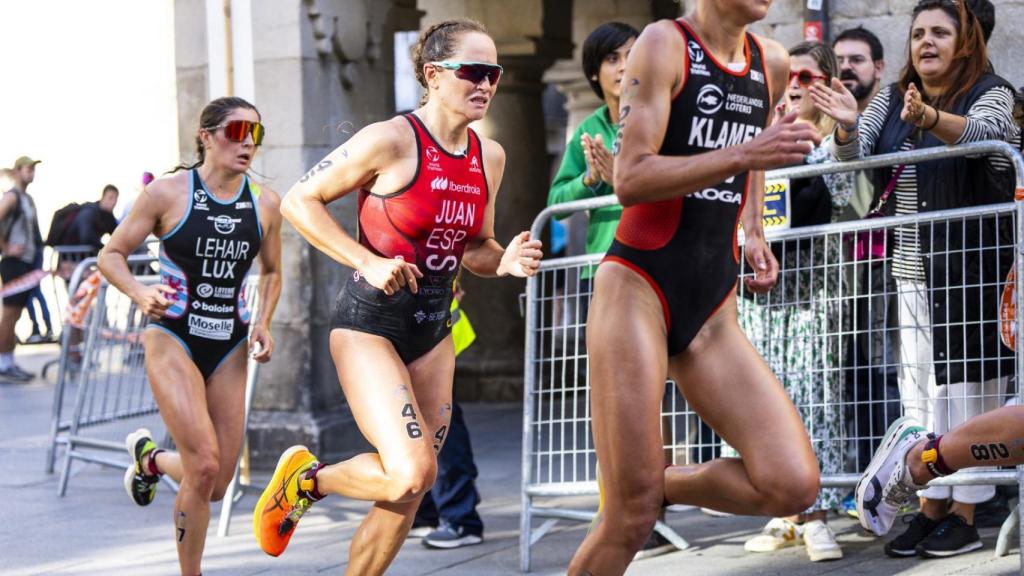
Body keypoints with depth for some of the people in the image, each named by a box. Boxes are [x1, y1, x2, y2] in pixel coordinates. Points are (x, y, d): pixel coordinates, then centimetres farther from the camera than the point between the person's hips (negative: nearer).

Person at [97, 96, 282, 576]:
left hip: (229, 347, 5)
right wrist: (139, 293, -23)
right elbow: (111, 255, -4)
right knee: (204, 466, -18)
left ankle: (150, 458, 38)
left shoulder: (265, 204, 2)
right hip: (173, 340, -4)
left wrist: (262, 324, 0)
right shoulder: (169, 192, -9)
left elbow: (271, 272, 17)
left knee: (217, 485, 5)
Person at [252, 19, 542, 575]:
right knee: (412, 472, -21)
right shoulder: (390, 140, -14)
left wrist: (505, 261, -4)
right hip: (369, 322, -7)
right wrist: (367, 262, -18)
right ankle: (305, 478, 6)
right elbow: (299, 201, -8)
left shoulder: (489, 157, 6)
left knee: (405, 498, 7)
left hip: (433, 331, 7)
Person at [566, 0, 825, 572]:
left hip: (714, 309, 6)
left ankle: (661, 485, 14)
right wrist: (745, 153, -24)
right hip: (638, 288, -6)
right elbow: (631, 179, -18)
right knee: (630, 522, -9)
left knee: (794, 484, -11)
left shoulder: (772, 63, 11)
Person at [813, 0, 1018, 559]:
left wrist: (929, 119, -46)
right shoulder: (892, 99, 11)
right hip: (910, 270, 5)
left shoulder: (991, 93, -4)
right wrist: (847, 125, -22)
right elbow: (853, 155, 2)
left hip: (971, 268, -5)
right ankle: (932, 505, 9)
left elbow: (983, 132, -26)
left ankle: (966, 513, 0)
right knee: (919, 387, 4)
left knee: (969, 383, -3)